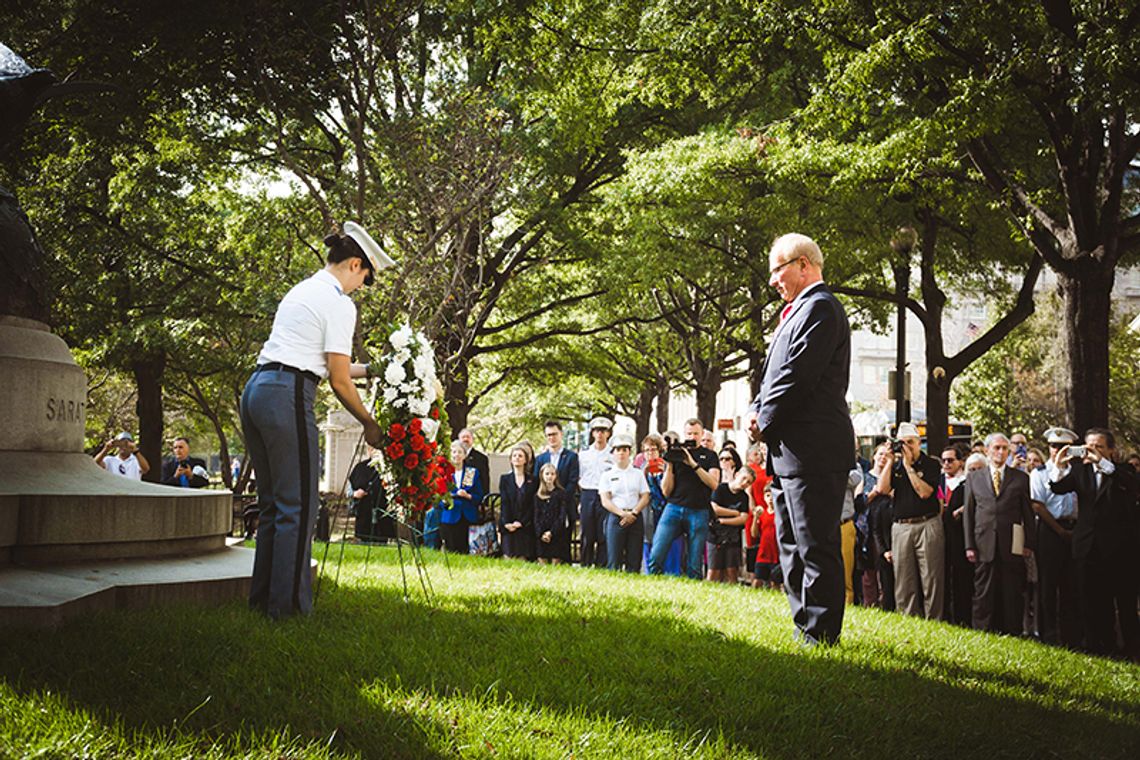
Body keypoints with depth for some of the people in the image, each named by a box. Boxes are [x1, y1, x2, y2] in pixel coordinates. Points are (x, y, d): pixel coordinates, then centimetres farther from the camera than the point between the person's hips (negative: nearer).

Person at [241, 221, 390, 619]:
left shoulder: (302, 290, 21)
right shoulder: (338, 303, -6)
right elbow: (339, 381, -6)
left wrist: (368, 370, 31)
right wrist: (369, 424, 6)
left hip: (255, 390, 9)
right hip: (287, 396, -9)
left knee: (272, 502, 16)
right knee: (298, 505, -3)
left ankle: (262, 597, 22)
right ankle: (287, 604, 0)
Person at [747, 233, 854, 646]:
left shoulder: (819, 307, -10)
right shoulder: (799, 310, 22)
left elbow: (798, 374, -19)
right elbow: (777, 373, 22)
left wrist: (765, 422, -9)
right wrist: (756, 410, 4)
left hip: (813, 451, -11)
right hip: (791, 450, 11)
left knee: (816, 546, -7)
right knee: (792, 546, 15)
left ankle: (820, 635, -3)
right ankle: (805, 627, 22)